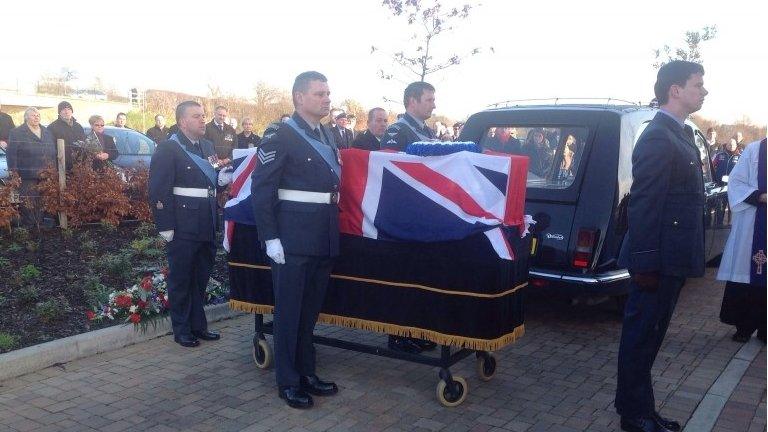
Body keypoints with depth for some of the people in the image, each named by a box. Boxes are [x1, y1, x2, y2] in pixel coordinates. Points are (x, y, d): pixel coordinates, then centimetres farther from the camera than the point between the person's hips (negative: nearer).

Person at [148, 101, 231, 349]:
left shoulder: (208, 146, 12)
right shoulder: (168, 149, -10)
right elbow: (158, 191, -14)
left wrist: (222, 178, 0)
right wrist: (165, 227, -18)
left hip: (207, 224, 7)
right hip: (183, 226, -7)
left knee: (201, 277, 15)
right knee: (181, 278, 6)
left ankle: (198, 324, 28)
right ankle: (181, 330, 17)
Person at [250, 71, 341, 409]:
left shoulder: (328, 137, 14)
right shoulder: (280, 137, -9)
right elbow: (261, 190, -12)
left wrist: (333, 228, 11)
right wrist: (270, 238, -16)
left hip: (324, 239, 7)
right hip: (293, 239, -7)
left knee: (311, 309, 16)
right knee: (289, 311, 5)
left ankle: (306, 371, 29)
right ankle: (288, 381, 18)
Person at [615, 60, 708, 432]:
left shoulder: (680, 134, 15)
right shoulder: (658, 139, -17)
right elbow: (642, 206, -21)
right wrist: (645, 264, -21)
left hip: (673, 258, 10)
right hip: (659, 260, -10)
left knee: (647, 336, 16)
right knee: (641, 336, 2)